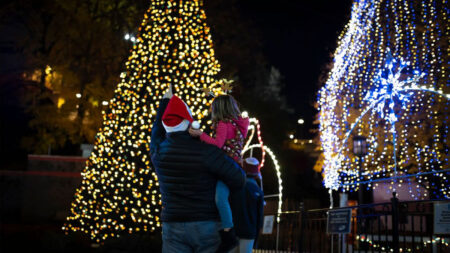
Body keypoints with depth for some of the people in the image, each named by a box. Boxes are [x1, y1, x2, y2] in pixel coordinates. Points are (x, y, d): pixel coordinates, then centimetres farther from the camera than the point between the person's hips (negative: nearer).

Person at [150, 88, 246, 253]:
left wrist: (164, 102, 38)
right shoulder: (206, 151, -15)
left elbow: (157, 132, 24)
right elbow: (239, 179, -13)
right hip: (207, 226, -2)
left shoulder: (158, 152, -1)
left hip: (173, 226, 3)